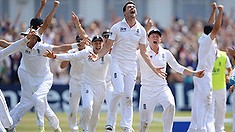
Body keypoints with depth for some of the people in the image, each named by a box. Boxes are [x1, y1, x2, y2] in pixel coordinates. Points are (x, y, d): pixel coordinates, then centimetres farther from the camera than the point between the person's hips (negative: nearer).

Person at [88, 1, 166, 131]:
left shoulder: (141, 30, 7)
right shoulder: (117, 27, -2)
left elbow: (143, 52, 13)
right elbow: (108, 46, 1)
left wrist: (153, 68, 8)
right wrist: (98, 56, -16)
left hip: (131, 66, 3)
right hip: (117, 63, -3)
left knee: (128, 95, -1)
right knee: (119, 91, -18)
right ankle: (110, 122, -5)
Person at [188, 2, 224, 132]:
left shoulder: (203, 39, 11)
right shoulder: (207, 40, -12)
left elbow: (211, 25, 24)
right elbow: (216, 28, -22)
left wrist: (214, 10, 27)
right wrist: (220, 12, -17)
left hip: (200, 75, 10)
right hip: (204, 74, -10)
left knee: (198, 103, 10)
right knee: (204, 102, -14)